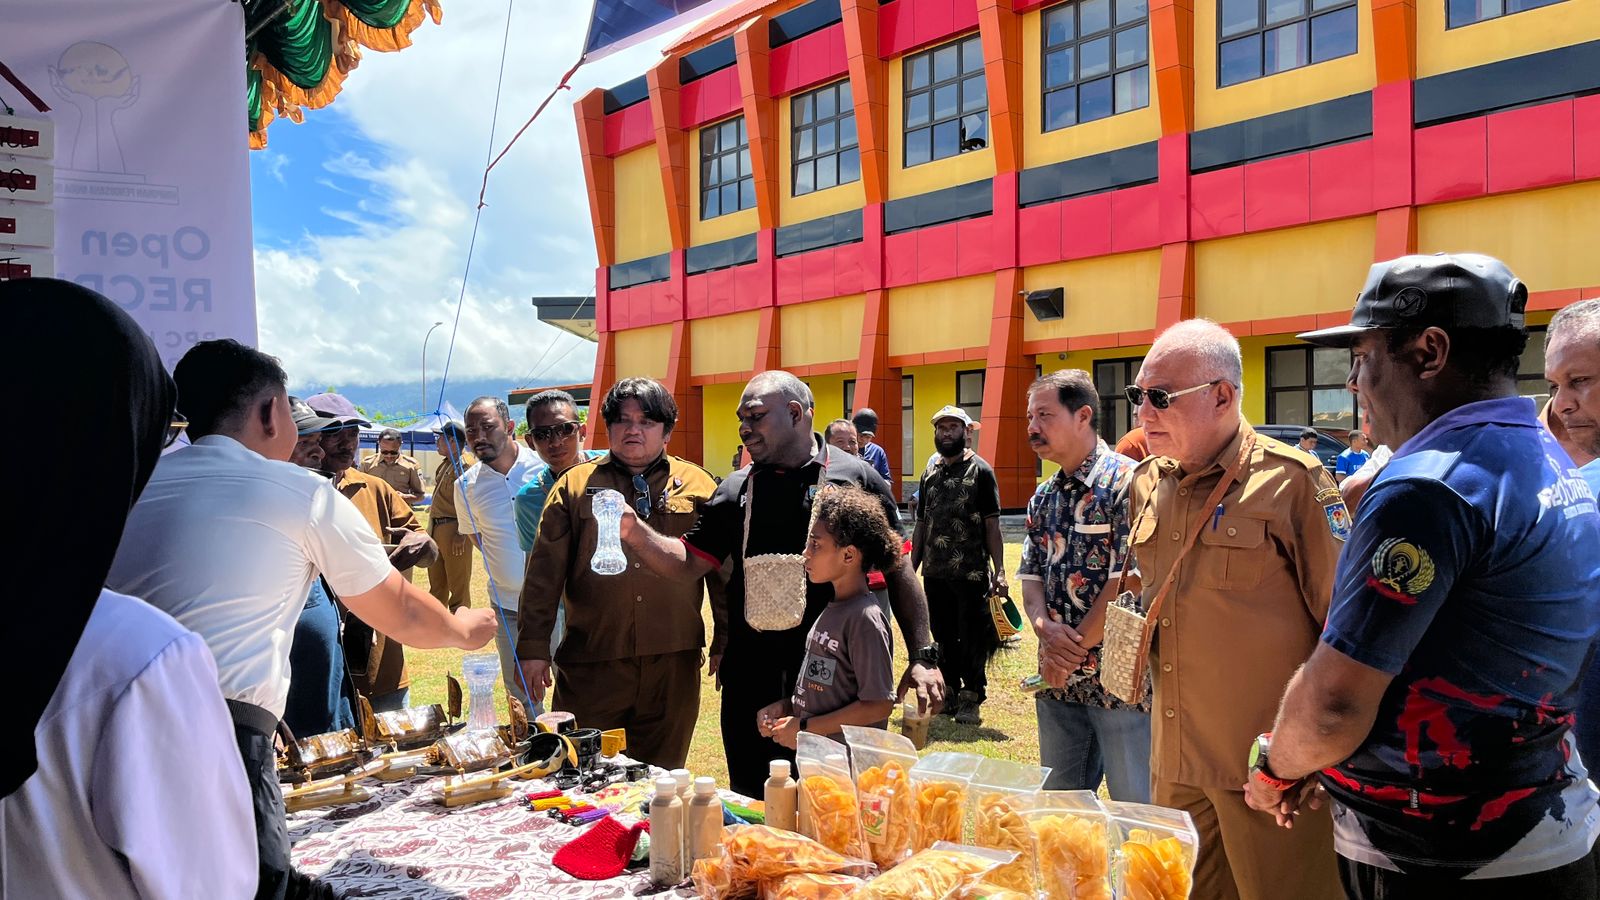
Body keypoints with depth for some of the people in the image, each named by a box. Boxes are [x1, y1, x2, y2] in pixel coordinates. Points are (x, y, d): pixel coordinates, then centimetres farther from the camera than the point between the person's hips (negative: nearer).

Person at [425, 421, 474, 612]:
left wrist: (461, 534, -23)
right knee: (436, 583, 19)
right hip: (436, 528, 10)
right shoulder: (445, 464, 15)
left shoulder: (467, 465, -16)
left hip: (453, 529, -10)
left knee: (459, 585, -1)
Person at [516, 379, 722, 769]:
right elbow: (544, 574, 5)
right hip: (591, 666, 0)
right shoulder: (575, 485, 7)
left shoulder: (697, 486, 7)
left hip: (673, 665, 0)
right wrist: (533, 648, 0)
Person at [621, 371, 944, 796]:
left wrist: (923, 656, -6)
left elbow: (897, 570, 0)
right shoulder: (735, 490, 8)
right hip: (752, 681, 4)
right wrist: (634, 533, -11)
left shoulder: (856, 478, -3)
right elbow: (690, 563, 6)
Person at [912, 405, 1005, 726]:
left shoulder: (980, 471, -2)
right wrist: (911, 570, 12)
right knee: (943, 636, 12)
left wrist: (999, 572, -11)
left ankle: (971, 699, 11)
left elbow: (992, 525, -5)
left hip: (971, 573, -5)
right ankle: (949, 693, 24)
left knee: (972, 638, 0)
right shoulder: (930, 474, 13)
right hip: (935, 573, 5)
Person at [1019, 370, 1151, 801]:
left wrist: (1073, 650, -12)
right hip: (1058, 683, 7)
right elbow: (1031, 576, 11)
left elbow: (1130, 581, -17)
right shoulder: (1043, 499, 13)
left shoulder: (1127, 482, -12)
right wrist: (1046, 628, -10)